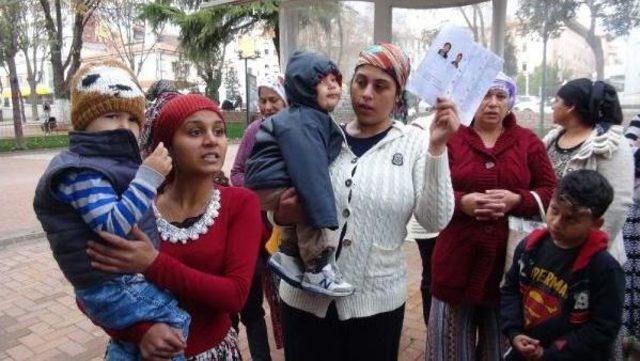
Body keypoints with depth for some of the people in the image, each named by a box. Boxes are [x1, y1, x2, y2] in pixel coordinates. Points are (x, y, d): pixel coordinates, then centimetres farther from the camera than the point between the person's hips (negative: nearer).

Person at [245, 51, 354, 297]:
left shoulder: (317, 118, 13)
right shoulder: (300, 122, -20)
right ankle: (316, 270, -16)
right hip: (269, 185, -11)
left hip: (281, 184, 11)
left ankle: (289, 255, 22)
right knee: (311, 202, -26)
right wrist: (324, 217, -31)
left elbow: (315, 167, 16)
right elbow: (310, 171, -29)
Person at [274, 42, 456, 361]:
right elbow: (282, 203, 9)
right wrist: (282, 215, -13)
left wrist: (437, 148, -21)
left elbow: (435, 221, -13)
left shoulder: (415, 144, -4)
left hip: (377, 301, -1)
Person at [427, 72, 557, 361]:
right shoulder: (450, 139, 1)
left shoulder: (528, 141, 7)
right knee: (454, 337, 11)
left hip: (509, 256, 2)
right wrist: (462, 202, -21)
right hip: (459, 254, -1)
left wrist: (516, 200, -14)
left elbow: (551, 191, 5)